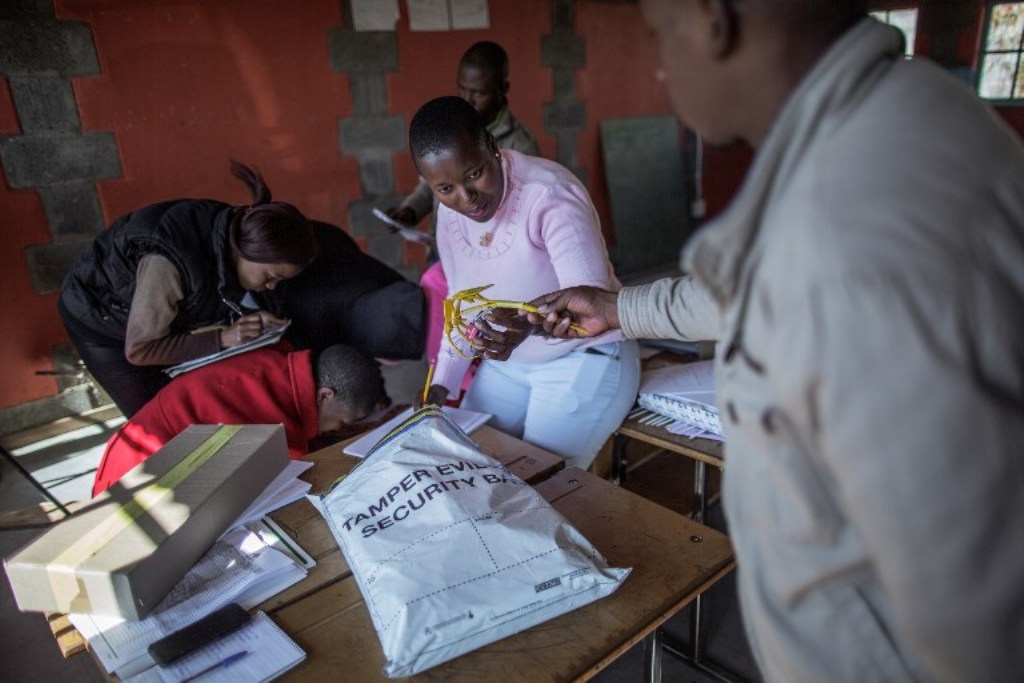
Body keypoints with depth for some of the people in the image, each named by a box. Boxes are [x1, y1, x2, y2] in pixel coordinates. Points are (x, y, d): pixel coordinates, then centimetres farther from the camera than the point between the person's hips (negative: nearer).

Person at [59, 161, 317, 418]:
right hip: (99, 316, -6)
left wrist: (251, 319, -24)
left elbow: (213, 302, -5)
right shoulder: (169, 263, -42)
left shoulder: (233, 231, -22)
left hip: (161, 316, 6)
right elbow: (139, 350, -31)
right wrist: (221, 338, -38)